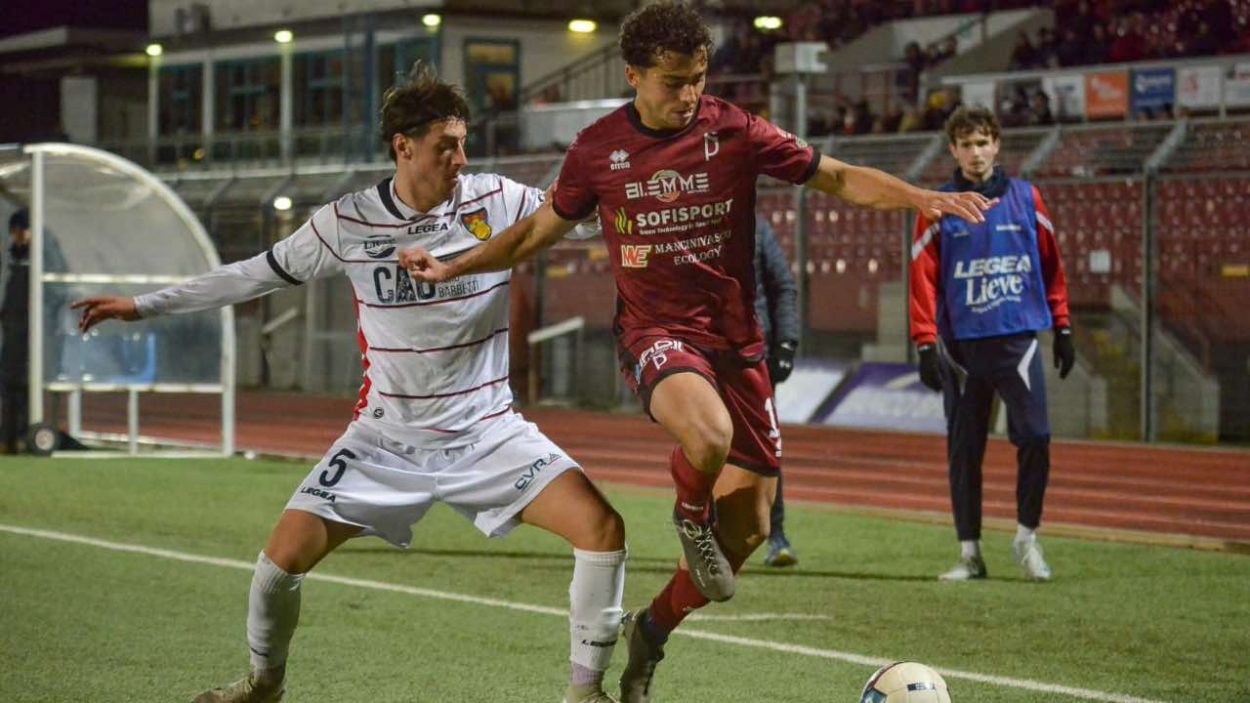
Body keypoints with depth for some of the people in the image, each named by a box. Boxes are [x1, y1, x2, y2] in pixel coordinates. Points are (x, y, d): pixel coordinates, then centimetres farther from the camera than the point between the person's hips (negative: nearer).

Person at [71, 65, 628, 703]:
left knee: (602, 529, -18)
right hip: (386, 436, 0)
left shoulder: (497, 202, -9)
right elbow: (258, 273, 5)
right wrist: (144, 306, 7)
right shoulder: (348, 223, -7)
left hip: (488, 433, 0)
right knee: (285, 553, -9)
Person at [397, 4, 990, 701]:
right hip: (656, 331, -2)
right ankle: (691, 514, -2)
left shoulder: (735, 132, -5)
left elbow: (838, 176, -1)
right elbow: (540, 229, 14)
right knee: (708, 435, -37)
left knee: (747, 528, 2)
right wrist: (450, 267, 8)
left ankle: (651, 630, 27)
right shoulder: (597, 148, -2)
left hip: (736, 340, 2)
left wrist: (920, 197, -17)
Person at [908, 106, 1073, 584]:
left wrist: (1062, 329, 10)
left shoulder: (1025, 198, 7)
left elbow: (1051, 265, 12)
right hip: (962, 345, 0)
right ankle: (969, 552, 13)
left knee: (1034, 437, -10)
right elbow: (922, 277, -1)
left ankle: (1027, 536, 7)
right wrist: (926, 345, -7)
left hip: (1018, 337, 0)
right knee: (963, 450, 4)